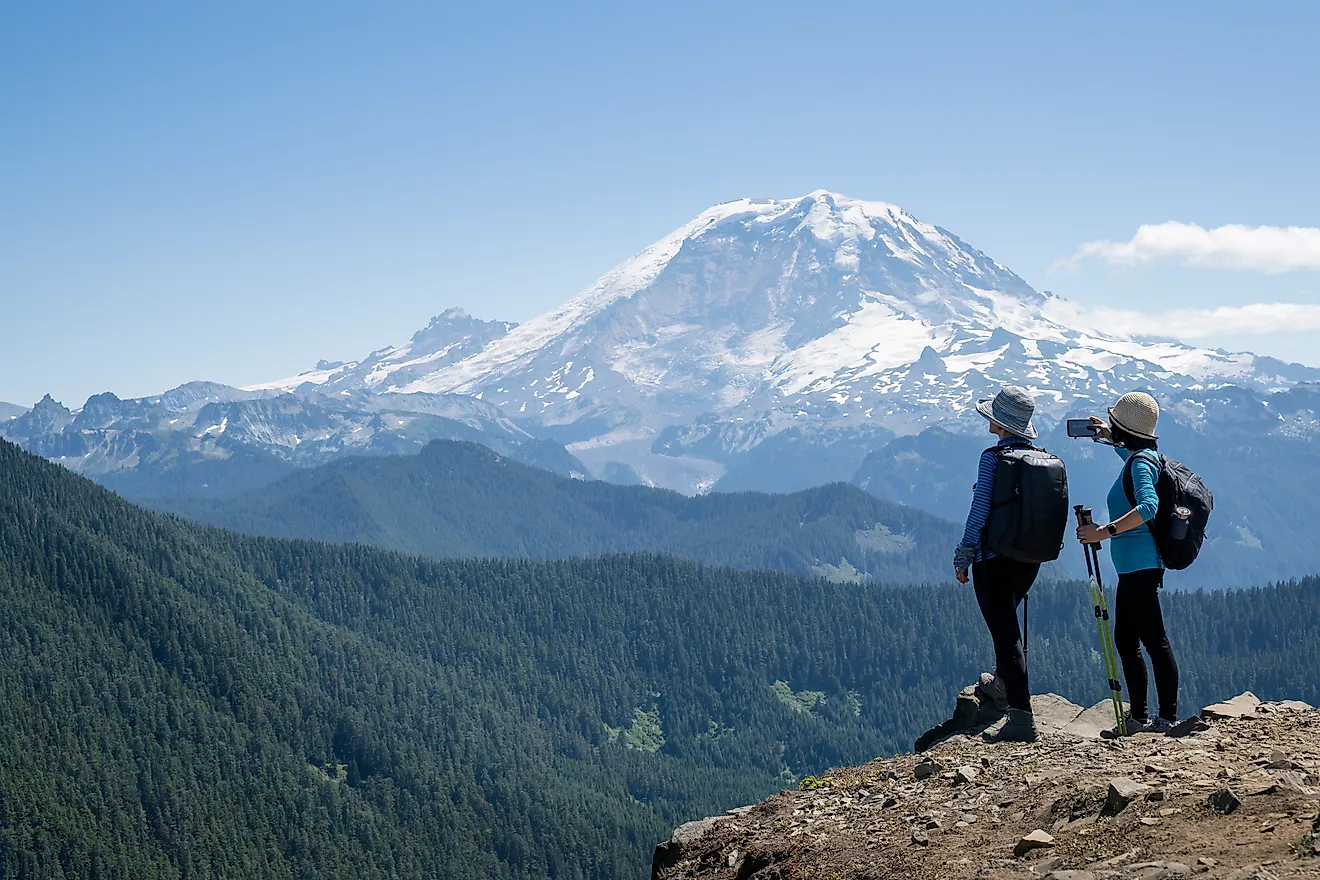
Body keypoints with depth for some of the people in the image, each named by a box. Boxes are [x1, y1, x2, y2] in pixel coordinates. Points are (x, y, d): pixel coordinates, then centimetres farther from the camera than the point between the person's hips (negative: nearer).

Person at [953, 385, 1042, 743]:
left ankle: (1021, 717, -13)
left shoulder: (993, 458, -14)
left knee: (1005, 632, -7)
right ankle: (1002, 685, 47)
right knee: (1006, 623, 29)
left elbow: (980, 509, -15)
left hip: (995, 556, -7)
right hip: (1030, 556, 7)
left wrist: (962, 557, -8)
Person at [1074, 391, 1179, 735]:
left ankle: (1168, 717, -4)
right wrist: (1111, 438, 35)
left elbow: (1148, 507, -33)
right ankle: (1139, 717, 18)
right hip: (1134, 567, 11)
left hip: (1141, 565, -11)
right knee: (1125, 639, 13)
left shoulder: (1140, 464, -15)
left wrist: (1105, 531, -34)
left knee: (1154, 640, -7)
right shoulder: (1146, 455, 14)